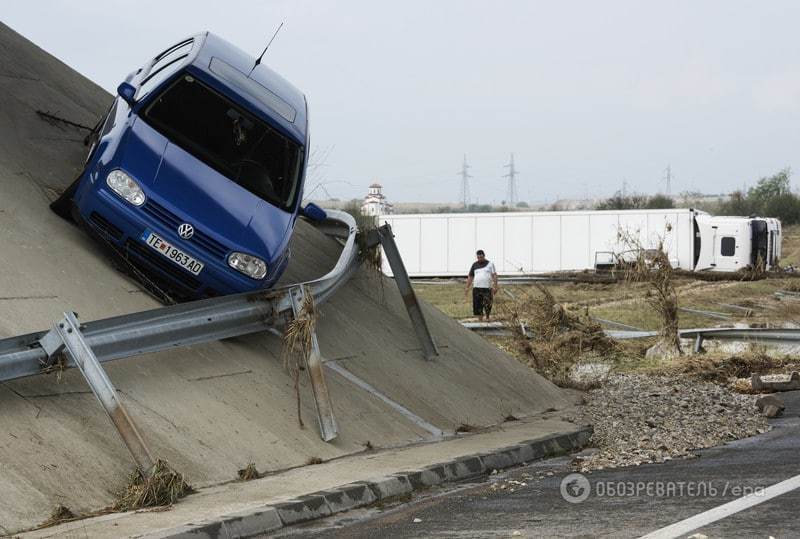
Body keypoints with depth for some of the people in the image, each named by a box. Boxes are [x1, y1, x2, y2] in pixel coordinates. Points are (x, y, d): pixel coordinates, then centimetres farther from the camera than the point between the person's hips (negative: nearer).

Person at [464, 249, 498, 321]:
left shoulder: (490, 264, 6)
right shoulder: (475, 265, 13)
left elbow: (494, 276, 1)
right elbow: (470, 277, 15)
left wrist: (495, 287, -8)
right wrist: (467, 288, 9)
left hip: (487, 288, -2)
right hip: (476, 288, 2)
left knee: (487, 305, -5)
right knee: (477, 307, -1)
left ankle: (487, 318, 16)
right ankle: (481, 321, 8)